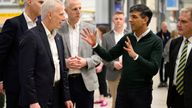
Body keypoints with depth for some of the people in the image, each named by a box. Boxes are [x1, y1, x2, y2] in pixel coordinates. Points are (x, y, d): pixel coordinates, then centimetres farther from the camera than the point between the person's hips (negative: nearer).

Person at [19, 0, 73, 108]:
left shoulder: (58, 38, 12)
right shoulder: (31, 36, -12)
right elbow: (26, 73, -15)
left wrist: (66, 97, 11)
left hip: (58, 98, 7)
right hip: (39, 99, -7)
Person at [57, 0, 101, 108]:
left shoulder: (91, 28, 4)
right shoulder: (58, 30, 0)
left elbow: (99, 54, 4)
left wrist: (86, 62, -13)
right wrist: (65, 62, -16)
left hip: (86, 80, 1)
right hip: (65, 81, -1)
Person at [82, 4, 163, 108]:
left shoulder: (155, 41, -9)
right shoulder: (127, 38, 6)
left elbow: (154, 69, -19)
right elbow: (109, 56, 8)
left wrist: (135, 56, -31)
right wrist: (94, 44, -6)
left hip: (142, 91, -4)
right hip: (123, 88, 4)